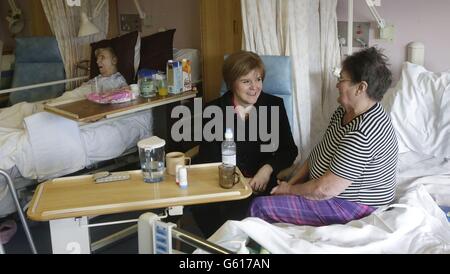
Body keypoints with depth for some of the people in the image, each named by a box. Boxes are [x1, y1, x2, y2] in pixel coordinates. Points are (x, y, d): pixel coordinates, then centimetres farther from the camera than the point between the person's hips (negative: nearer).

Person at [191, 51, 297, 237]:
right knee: (202, 209, -29)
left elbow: (289, 150, 7)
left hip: (262, 182, 0)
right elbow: (208, 157, 0)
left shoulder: (274, 105, 5)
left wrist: (268, 169, -14)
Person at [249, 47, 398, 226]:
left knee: (259, 208, -15)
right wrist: (291, 182, -4)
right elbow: (319, 152, 7)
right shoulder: (345, 112, 0)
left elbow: (325, 190, -30)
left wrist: (290, 189, -13)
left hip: (350, 206, -10)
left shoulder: (362, 133, -32)